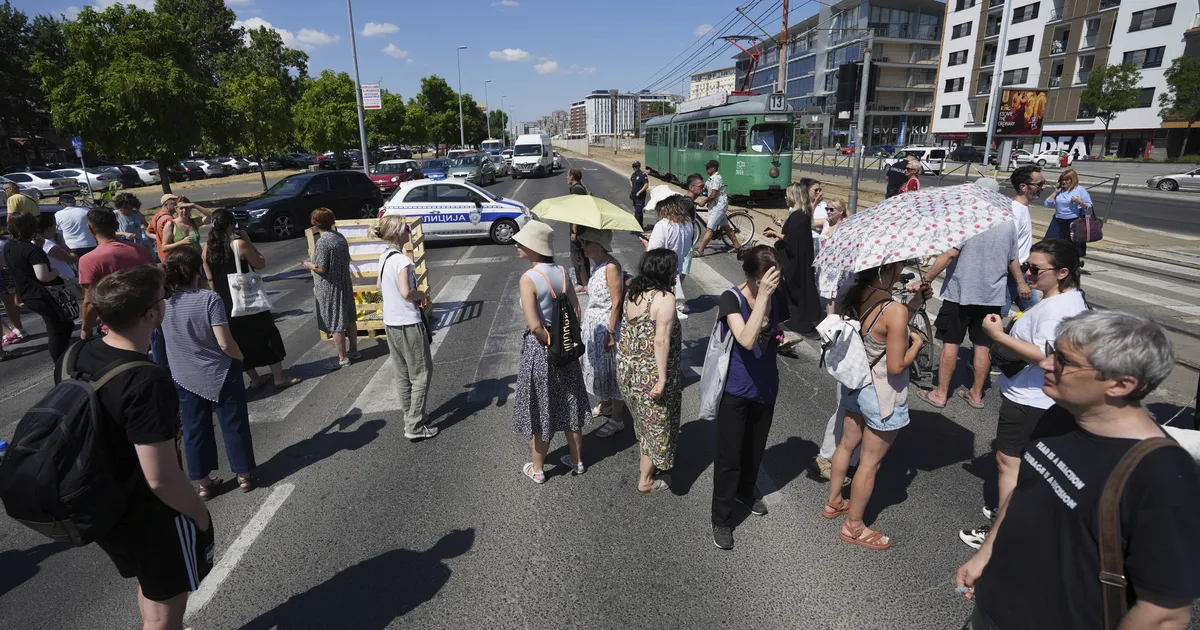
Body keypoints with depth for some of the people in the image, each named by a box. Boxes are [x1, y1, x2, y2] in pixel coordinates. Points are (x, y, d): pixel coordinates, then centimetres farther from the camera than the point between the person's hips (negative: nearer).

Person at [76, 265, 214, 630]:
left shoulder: (75, 356, -9)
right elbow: (161, 479, -31)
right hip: (151, 517, -7)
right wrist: (200, 514, -12)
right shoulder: (148, 383, -34)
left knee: (150, 587, 31)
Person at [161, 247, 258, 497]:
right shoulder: (209, 298, -20)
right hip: (220, 373, -4)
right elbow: (225, 343, -23)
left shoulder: (164, 303, -6)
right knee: (233, 424, 11)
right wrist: (240, 357, -3)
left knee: (195, 429, 15)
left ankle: (203, 482, 26)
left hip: (185, 377, 4)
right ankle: (244, 475, 23)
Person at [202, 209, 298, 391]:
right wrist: (248, 242, -2)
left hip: (225, 303, 5)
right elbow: (261, 264, -5)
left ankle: (255, 379, 23)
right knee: (267, 335, 6)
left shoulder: (206, 249, 1)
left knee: (240, 340, 15)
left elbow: (210, 279, 7)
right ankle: (279, 378, 9)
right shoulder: (239, 244, -16)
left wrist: (220, 297, 17)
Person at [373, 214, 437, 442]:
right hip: (409, 324, -9)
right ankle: (415, 427, 7)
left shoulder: (384, 257, 7)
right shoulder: (402, 260, -20)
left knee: (403, 375, 18)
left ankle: (411, 417, 30)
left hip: (391, 323, 9)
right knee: (421, 375, 3)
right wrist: (421, 295, -12)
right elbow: (406, 292, -32)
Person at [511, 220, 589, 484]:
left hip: (539, 348, -5)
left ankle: (538, 469, 29)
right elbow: (576, 311, -1)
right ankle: (576, 460, 36)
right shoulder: (562, 271, -3)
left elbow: (534, 326, -24)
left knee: (541, 409, 11)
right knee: (569, 406, 19)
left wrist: (553, 345, -10)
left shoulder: (529, 278, -20)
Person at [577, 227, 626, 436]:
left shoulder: (611, 267, -22)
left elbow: (616, 303, -21)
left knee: (610, 370, 4)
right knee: (598, 367, 22)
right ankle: (605, 405, 43)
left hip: (606, 326, -9)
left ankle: (616, 419, 19)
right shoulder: (597, 264, 5)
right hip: (592, 324, 9)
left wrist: (610, 333, -21)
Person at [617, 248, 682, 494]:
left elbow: (628, 332, 9)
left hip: (627, 369, 8)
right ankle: (646, 480, 25)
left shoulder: (632, 293, 4)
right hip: (650, 374, -8)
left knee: (643, 421, 26)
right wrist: (662, 378, -23)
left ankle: (644, 464, 43)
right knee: (657, 426, 12)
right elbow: (661, 341, -25)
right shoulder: (665, 298, -19)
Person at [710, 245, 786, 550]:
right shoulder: (732, 299, -19)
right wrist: (762, 295, -36)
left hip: (765, 388, 5)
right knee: (729, 455, 4)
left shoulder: (777, 299, -3)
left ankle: (746, 491, 49)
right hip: (735, 390, -5)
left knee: (756, 447, 23)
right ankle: (721, 519, 21)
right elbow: (746, 340, -34)